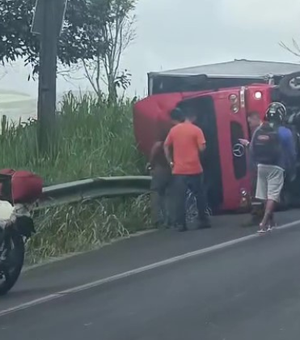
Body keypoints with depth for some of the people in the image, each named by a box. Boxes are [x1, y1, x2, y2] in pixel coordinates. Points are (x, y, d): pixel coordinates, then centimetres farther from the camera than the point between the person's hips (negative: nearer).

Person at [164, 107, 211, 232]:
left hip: (178, 170, 2)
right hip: (194, 169, -2)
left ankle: (180, 224, -2)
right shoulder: (196, 130, -4)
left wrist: (171, 162, 13)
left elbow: (166, 146, 8)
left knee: (179, 198, 2)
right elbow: (202, 148, -10)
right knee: (200, 195, 11)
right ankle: (204, 221, 15)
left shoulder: (174, 129, 6)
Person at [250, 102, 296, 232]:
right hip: (276, 167, -5)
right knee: (272, 196, -4)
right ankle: (264, 223, -15)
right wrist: (289, 166, 12)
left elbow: (252, 151, 5)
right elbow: (291, 152, -6)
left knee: (265, 195, 15)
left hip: (261, 166, 5)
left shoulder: (258, 131, 0)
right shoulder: (284, 132, -12)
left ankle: (270, 221, 28)